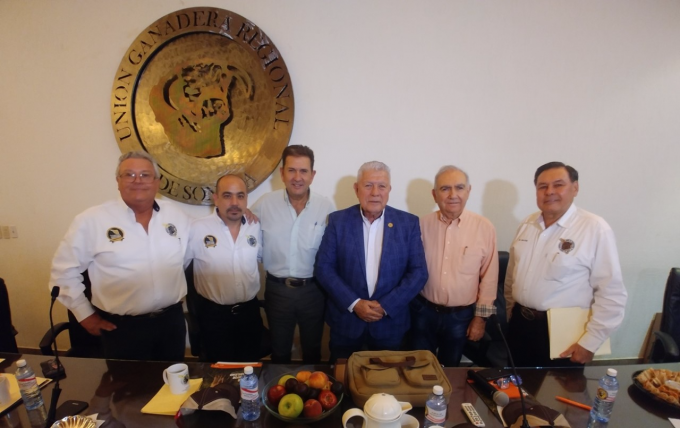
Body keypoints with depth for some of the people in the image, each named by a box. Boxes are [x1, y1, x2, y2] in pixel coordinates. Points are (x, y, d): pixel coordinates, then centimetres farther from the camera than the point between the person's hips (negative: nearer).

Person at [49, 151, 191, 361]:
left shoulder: (176, 215, 0)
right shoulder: (92, 220, -9)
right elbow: (64, 270, -2)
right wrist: (85, 314, -1)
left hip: (171, 320, 3)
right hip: (123, 327, -3)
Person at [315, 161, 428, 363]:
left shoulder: (408, 223, -4)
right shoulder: (338, 221, -5)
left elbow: (418, 272, -6)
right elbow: (323, 268, -6)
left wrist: (386, 306, -14)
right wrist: (354, 303, -15)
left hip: (390, 321, 0)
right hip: (346, 319, 0)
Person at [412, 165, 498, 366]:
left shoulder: (484, 228, -11)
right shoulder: (422, 225, -7)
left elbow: (489, 276, -5)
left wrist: (481, 317, -3)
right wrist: (409, 302, -2)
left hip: (461, 315, 0)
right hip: (423, 310, 1)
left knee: (450, 368, 21)